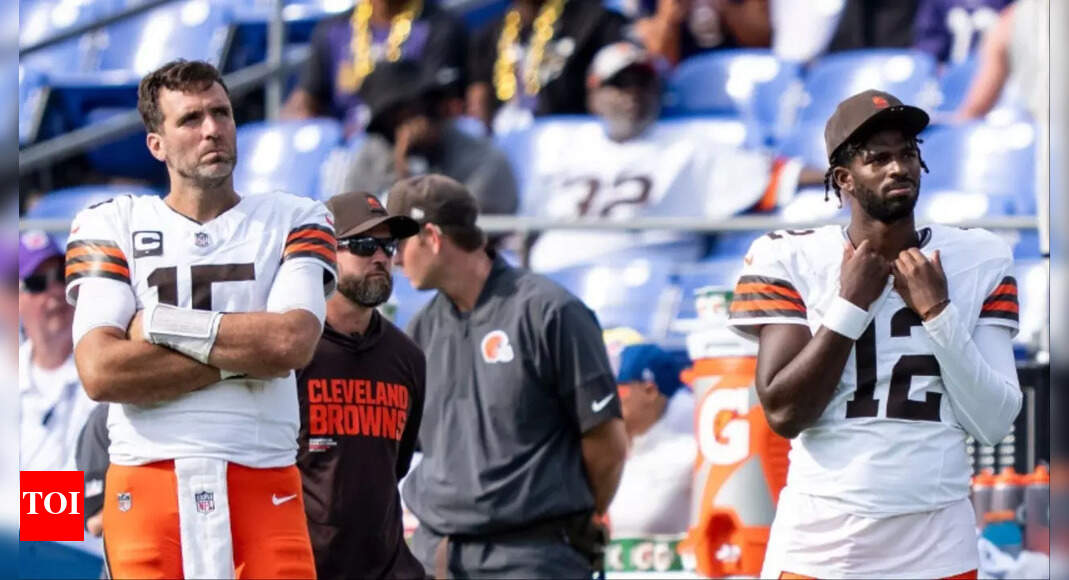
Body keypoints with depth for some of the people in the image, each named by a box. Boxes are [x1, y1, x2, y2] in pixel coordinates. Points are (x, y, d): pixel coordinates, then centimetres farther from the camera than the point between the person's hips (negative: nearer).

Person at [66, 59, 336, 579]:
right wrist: (242, 357, -6)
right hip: (146, 490, 0)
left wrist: (161, 324, -5)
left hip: (265, 486, 0)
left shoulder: (294, 221, 12)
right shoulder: (110, 225, 10)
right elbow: (100, 372, -6)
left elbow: (294, 342, -8)